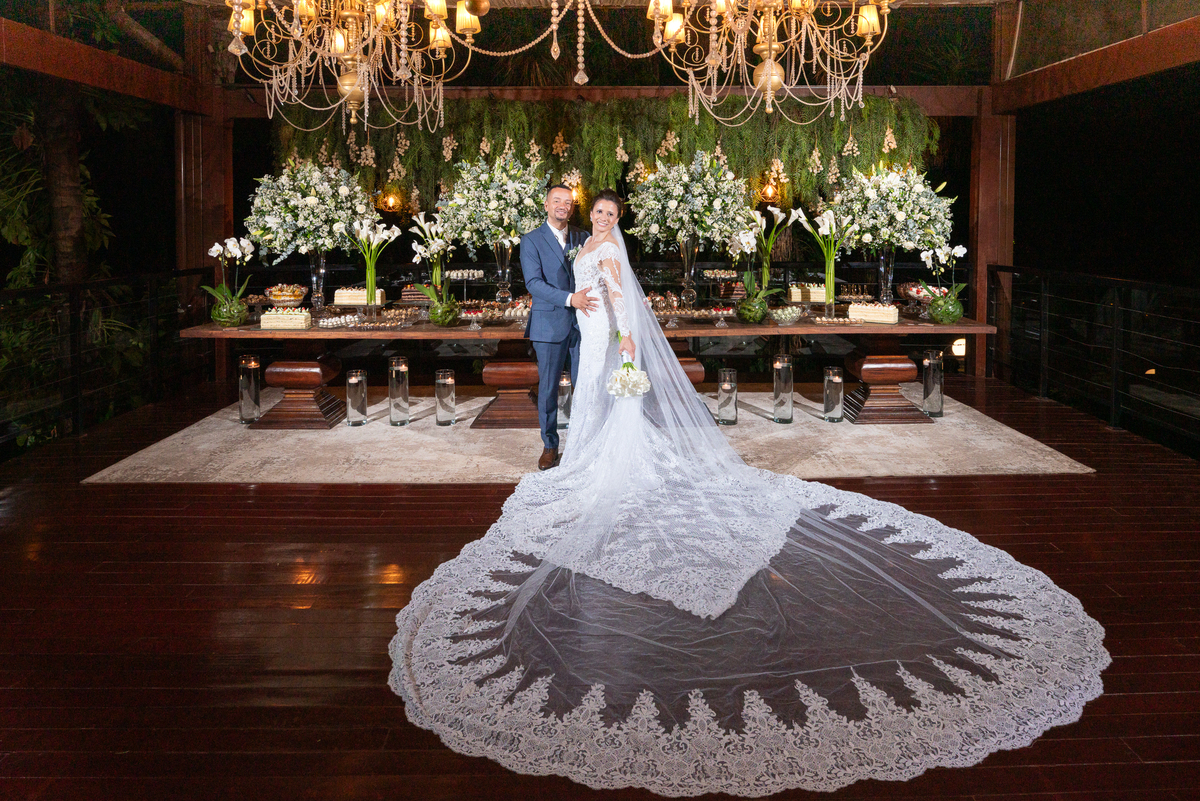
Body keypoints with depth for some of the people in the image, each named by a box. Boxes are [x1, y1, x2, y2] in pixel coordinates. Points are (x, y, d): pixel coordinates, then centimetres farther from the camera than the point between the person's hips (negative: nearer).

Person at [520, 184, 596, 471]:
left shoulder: (583, 238, 11)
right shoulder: (531, 240, -1)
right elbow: (534, 283, -12)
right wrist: (570, 298, -23)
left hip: (581, 323, 3)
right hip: (550, 325, -3)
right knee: (548, 389, 5)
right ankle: (549, 446, 18)